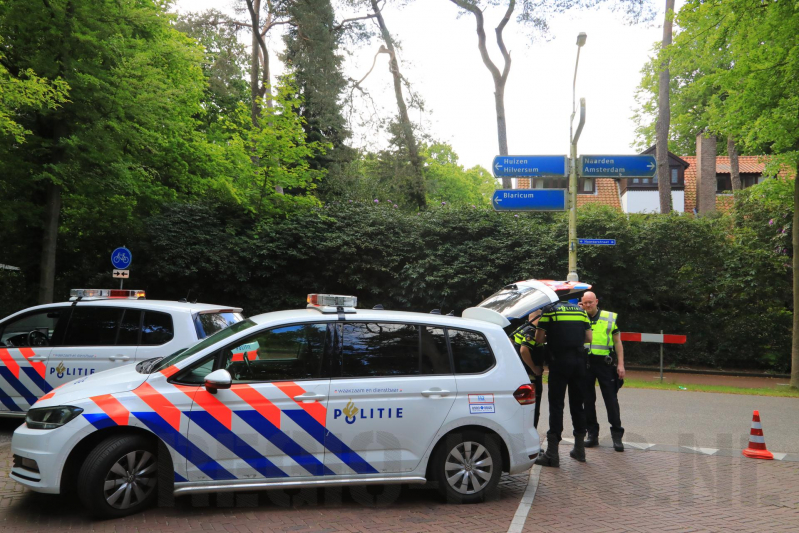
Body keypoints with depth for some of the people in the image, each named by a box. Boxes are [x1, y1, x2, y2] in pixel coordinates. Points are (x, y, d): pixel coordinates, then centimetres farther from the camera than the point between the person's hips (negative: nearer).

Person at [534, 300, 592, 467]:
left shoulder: (550, 310, -3)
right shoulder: (580, 310, 11)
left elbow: (539, 339, -4)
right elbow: (588, 338, 13)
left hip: (559, 361, -5)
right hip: (579, 360, 5)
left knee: (556, 405, -3)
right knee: (577, 404, 15)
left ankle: (552, 454, -4)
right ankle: (579, 450, 24)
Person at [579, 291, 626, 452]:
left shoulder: (610, 318, 6)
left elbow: (617, 342, 8)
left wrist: (620, 364, -1)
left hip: (604, 363, -1)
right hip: (585, 363, 1)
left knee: (611, 399, -1)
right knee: (588, 400, 8)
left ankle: (617, 435, 7)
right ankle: (592, 434, 19)